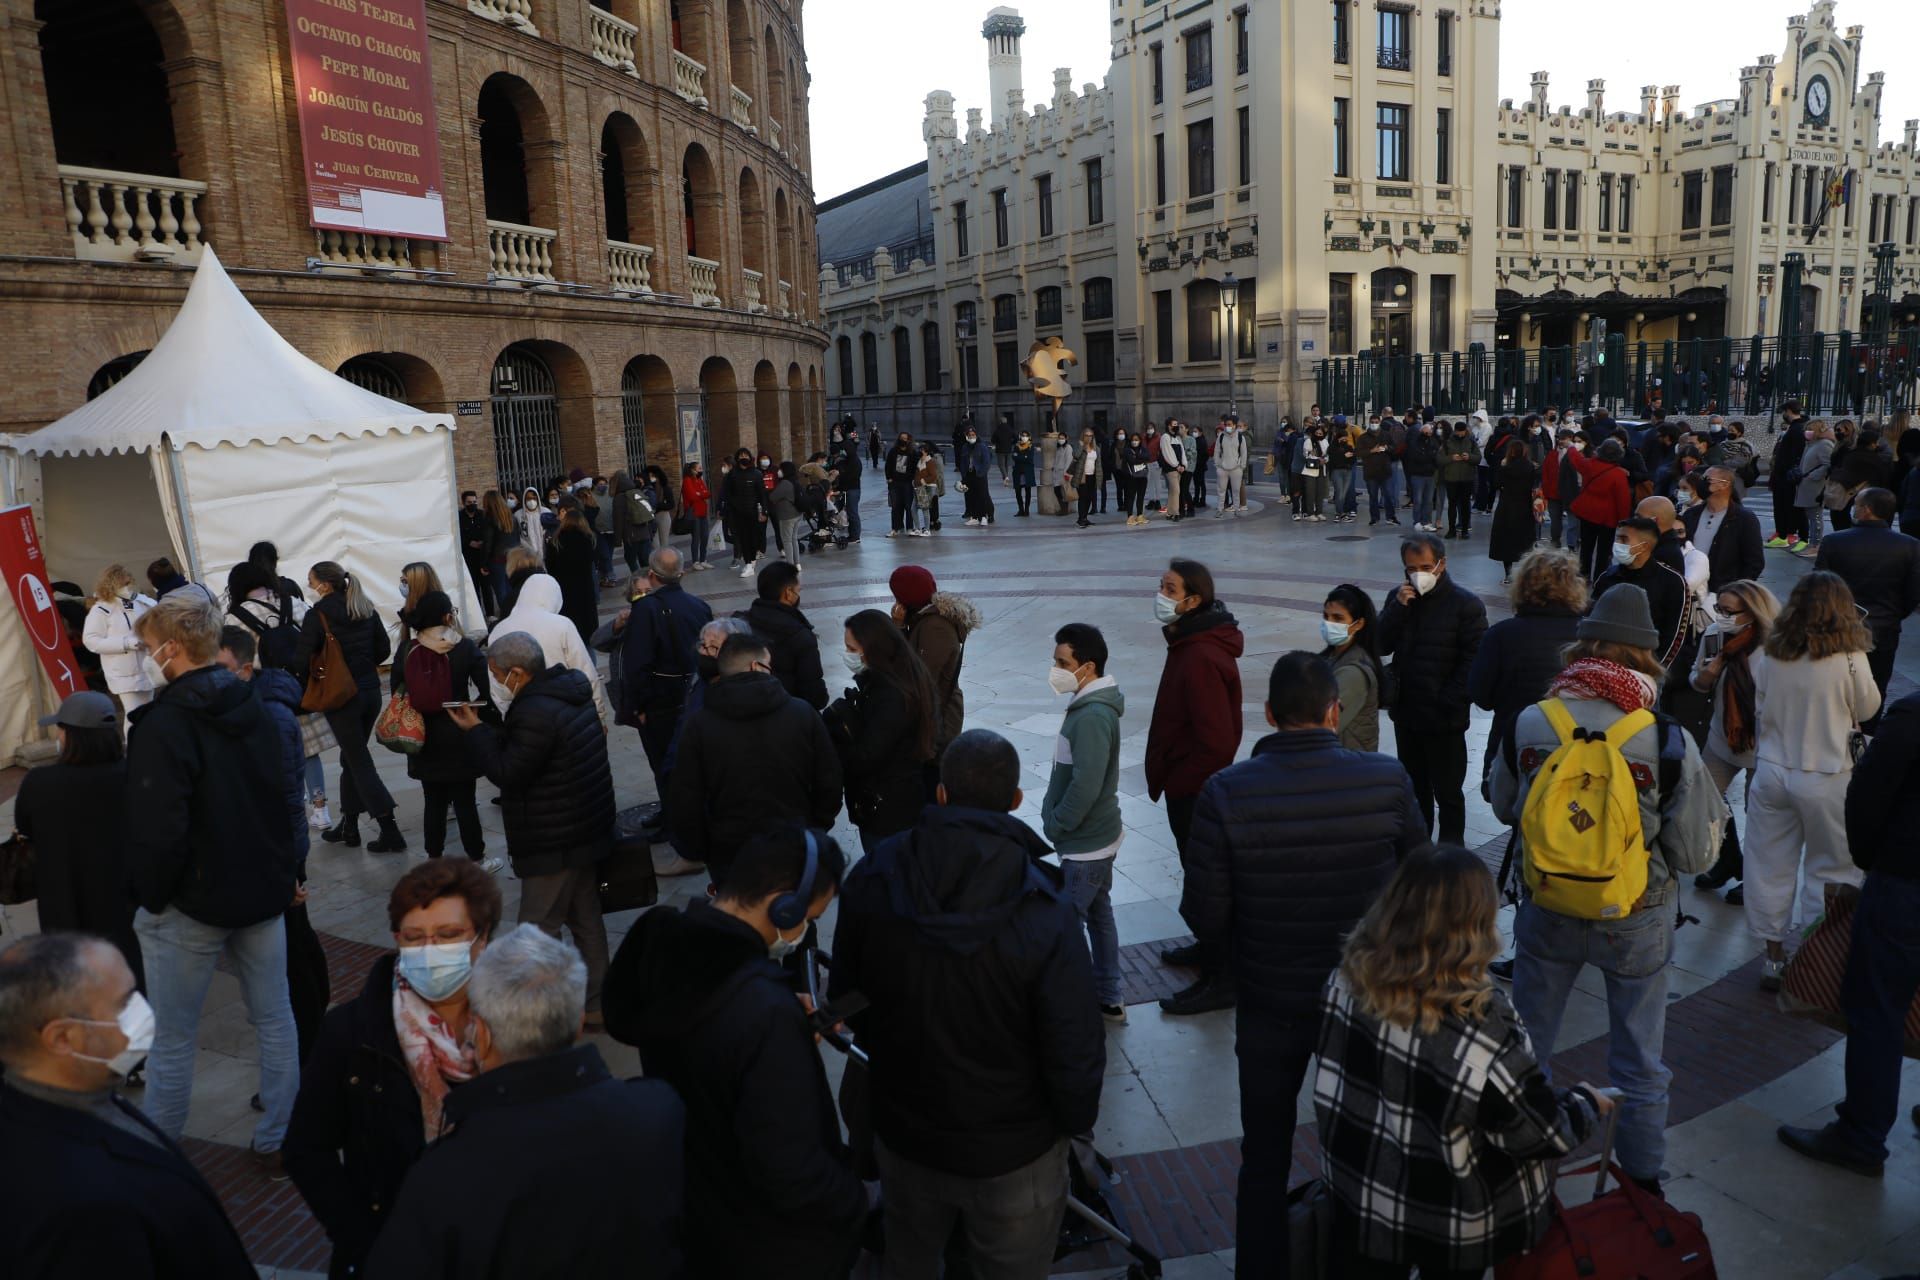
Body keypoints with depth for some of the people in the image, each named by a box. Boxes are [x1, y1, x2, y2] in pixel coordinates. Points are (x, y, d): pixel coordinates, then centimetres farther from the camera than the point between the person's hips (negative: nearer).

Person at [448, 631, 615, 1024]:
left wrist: (476, 731, -9)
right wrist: (488, 728, 4)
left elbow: (507, 773, -19)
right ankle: (593, 1003, 28)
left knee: (538, 930, 2)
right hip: (589, 831, 10)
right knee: (585, 917, 18)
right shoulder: (573, 688, 6)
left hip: (555, 844, -10)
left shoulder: (536, 712, -25)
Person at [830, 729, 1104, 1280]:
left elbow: (847, 1004, -4)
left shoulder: (870, 879, -17)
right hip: (1013, 1152, -3)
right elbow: (1076, 1050, -23)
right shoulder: (1044, 915, -29)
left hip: (901, 1133, 4)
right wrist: (1077, 1121, -1)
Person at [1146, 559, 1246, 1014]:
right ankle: (1208, 948, 41)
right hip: (1190, 786, 10)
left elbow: (1218, 741, -29)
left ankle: (1220, 980, 15)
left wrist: (1175, 782, -17)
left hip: (1194, 790, -10)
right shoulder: (1191, 640, 6)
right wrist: (1167, 776, 16)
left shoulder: (1201, 658, -27)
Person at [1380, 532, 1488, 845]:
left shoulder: (1465, 604, -11)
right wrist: (1398, 607, -14)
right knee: (1414, 786, 19)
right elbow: (1381, 646, -2)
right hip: (1406, 713, 6)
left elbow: (1473, 662, -12)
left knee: (1447, 791, 6)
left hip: (1444, 720, -6)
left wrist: (1448, 704, -16)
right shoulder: (1400, 597, 5)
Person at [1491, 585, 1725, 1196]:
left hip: (1547, 914, 2)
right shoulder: (1669, 743, -21)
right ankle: (1643, 1181, 36)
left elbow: (1503, 806, 3)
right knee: (1638, 1064, 19)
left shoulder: (1529, 724, -15)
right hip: (1635, 925, -1)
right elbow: (1696, 853, -12)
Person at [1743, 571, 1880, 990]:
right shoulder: (1849, 658, -15)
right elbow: (1868, 709, 1)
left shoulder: (1772, 655, -4)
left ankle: (1774, 954, 22)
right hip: (1826, 778, -3)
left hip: (1772, 771, 3)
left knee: (1771, 864, 13)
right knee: (1830, 869, 13)